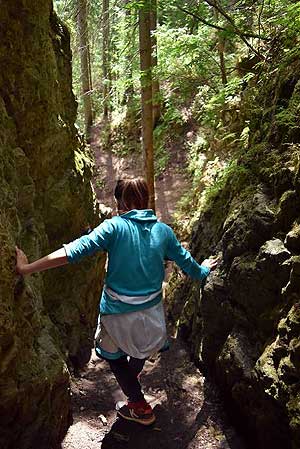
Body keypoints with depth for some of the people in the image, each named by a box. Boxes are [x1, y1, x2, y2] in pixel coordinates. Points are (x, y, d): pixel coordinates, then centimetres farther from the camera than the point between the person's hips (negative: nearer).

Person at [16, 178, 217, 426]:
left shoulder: (114, 226, -15)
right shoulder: (163, 230, -3)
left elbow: (74, 251, -24)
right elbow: (188, 264, 7)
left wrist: (27, 268, -21)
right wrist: (204, 269, 30)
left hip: (118, 314, -3)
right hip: (152, 312, 4)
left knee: (114, 354, 25)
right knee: (143, 348, 33)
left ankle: (140, 407, 26)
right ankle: (132, 376, 61)